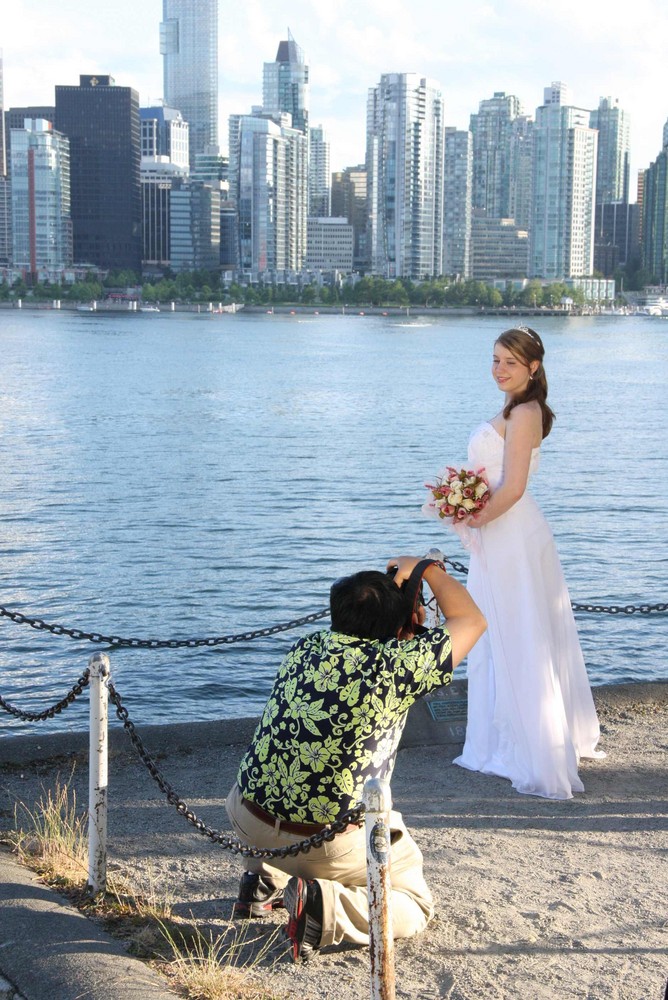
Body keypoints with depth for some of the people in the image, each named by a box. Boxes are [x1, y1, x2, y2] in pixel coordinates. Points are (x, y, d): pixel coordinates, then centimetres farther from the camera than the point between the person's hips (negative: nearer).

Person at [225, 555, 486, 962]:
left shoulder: (307, 646, 0)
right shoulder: (395, 666, -18)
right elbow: (472, 621, -3)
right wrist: (428, 568, 11)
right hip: (326, 844, -6)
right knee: (415, 908, 16)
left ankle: (266, 879, 24)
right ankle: (325, 907, -11)